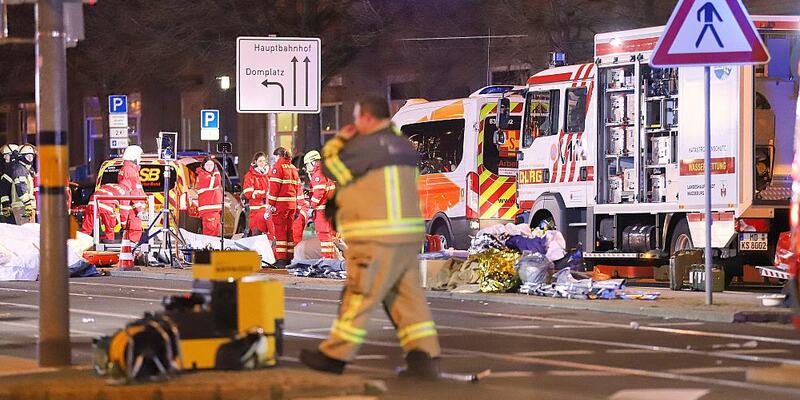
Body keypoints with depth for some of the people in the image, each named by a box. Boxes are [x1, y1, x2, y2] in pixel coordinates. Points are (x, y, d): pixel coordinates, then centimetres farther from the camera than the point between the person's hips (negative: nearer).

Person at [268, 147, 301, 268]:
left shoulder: (278, 166, -6)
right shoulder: (293, 168, 17)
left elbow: (274, 186, -13)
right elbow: (297, 186, 18)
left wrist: (271, 204, -13)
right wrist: (297, 205, 20)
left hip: (280, 203, -7)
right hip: (292, 203, 7)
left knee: (280, 231, -6)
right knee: (289, 230, 13)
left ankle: (281, 259, -9)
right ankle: (289, 257, 15)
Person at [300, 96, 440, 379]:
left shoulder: (368, 145, -12)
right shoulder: (401, 144, 16)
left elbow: (331, 167, -2)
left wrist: (339, 139, 10)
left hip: (377, 238, -8)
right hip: (408, 234, 8)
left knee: (358, 298, -1)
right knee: (407, 297, 7)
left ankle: (334, 356, 7)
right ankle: (424, 360, 1)